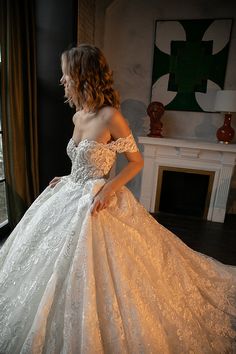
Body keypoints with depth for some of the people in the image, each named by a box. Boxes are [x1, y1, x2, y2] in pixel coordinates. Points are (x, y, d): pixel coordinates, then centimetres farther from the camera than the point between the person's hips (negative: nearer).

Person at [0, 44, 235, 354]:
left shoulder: (111, 116, -18)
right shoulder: (78, 116, 6)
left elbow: (137, 161, -12)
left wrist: (108, 189, -22)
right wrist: (67, 178, 10)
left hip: (98, 203, -8)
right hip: (71, 198, 9)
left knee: (95, 278, 5)